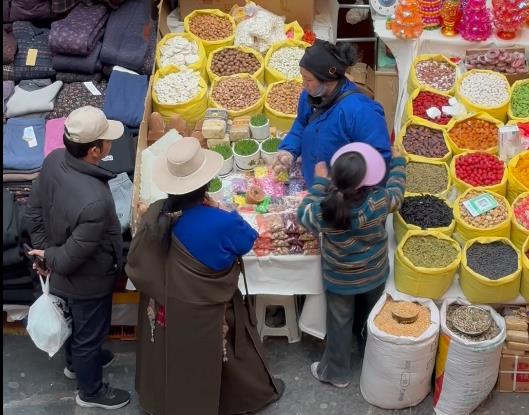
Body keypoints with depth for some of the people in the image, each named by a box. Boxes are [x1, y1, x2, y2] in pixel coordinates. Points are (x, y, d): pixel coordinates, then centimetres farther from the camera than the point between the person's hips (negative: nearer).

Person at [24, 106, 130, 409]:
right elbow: (70, 259, -32)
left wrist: (45, 250, 5)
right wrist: (50, 257, -10)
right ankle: (91, 391, 46)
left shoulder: (54, 160, -19)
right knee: (91, 332, 20)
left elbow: (34, 212, -4)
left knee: (76, 320, 33)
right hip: (88, 280, -7)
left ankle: (76, 361, 62)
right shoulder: (95, 201, -43)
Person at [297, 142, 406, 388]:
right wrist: (398, 162, 12)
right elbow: (396, 191, -4)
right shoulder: (379, 201, -28)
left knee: (340, 323, 19)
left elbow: (303, 214, -8)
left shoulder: (324, 210, -32)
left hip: (339, 279, -2)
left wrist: (320, 181, -4)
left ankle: (336, 372, 36)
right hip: (375, 274, 2)